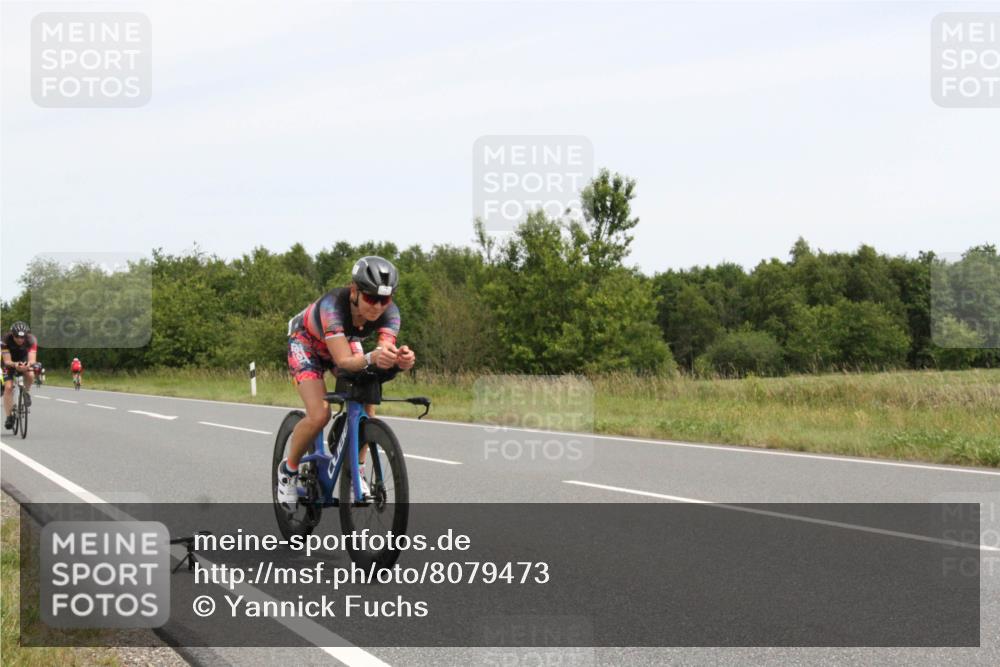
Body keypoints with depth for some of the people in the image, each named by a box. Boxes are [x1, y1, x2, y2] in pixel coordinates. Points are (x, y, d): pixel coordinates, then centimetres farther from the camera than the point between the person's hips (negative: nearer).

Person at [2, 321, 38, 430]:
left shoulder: (31, 340, -29)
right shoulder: (6, 341, -30)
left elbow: (32, 359, -37)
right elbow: (7, 361, -34)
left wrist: (29, 364, -61)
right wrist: (15, 365, -56)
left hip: (24, 361, 1)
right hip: (10, 363, -1)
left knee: (30, 375, -31)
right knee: (8, 387, -18)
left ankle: (26, 392, 0)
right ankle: (9, 416, -7)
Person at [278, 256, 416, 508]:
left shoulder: (389, 312, -30)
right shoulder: (332, 305, -42)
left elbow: (385, 352, -41)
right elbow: (344, 361, -49)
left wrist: (400, 360, -64)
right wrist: (371, 358, -70)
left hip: (346, 342, 5)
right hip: (306, 342, -5)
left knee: (366, 407, -14)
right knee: (319, 415, -22)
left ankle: (357, 471, 8)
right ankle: (289, 470, 3)